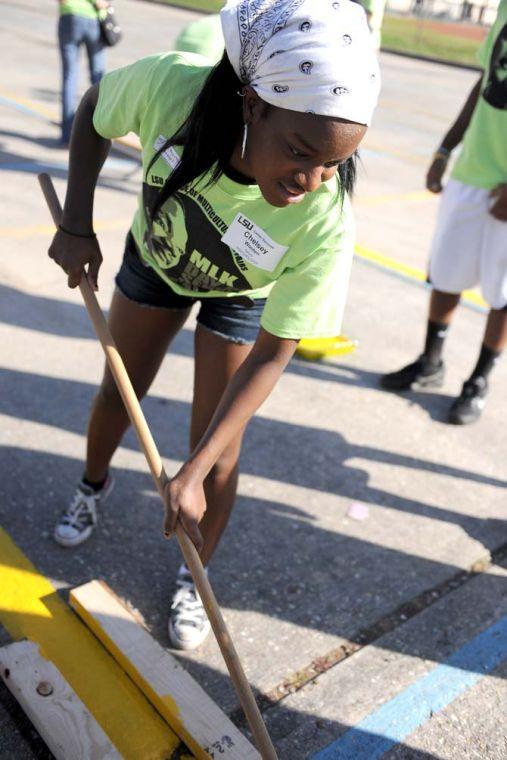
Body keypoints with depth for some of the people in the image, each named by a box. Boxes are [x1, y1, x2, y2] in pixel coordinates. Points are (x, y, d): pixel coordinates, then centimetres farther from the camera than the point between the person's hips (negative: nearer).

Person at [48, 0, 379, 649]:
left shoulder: (324, 222, -40)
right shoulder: (169, 86, -38)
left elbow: (271, 356, -30)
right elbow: (93, 111, -12)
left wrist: (193, 473, -31)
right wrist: (76, 223, -19)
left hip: (245, 297, -2)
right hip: (155, 256, 3)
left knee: (218, 450, -1)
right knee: (118, 392, 17)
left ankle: (194, 579, 28)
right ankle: (94, 486, 51)